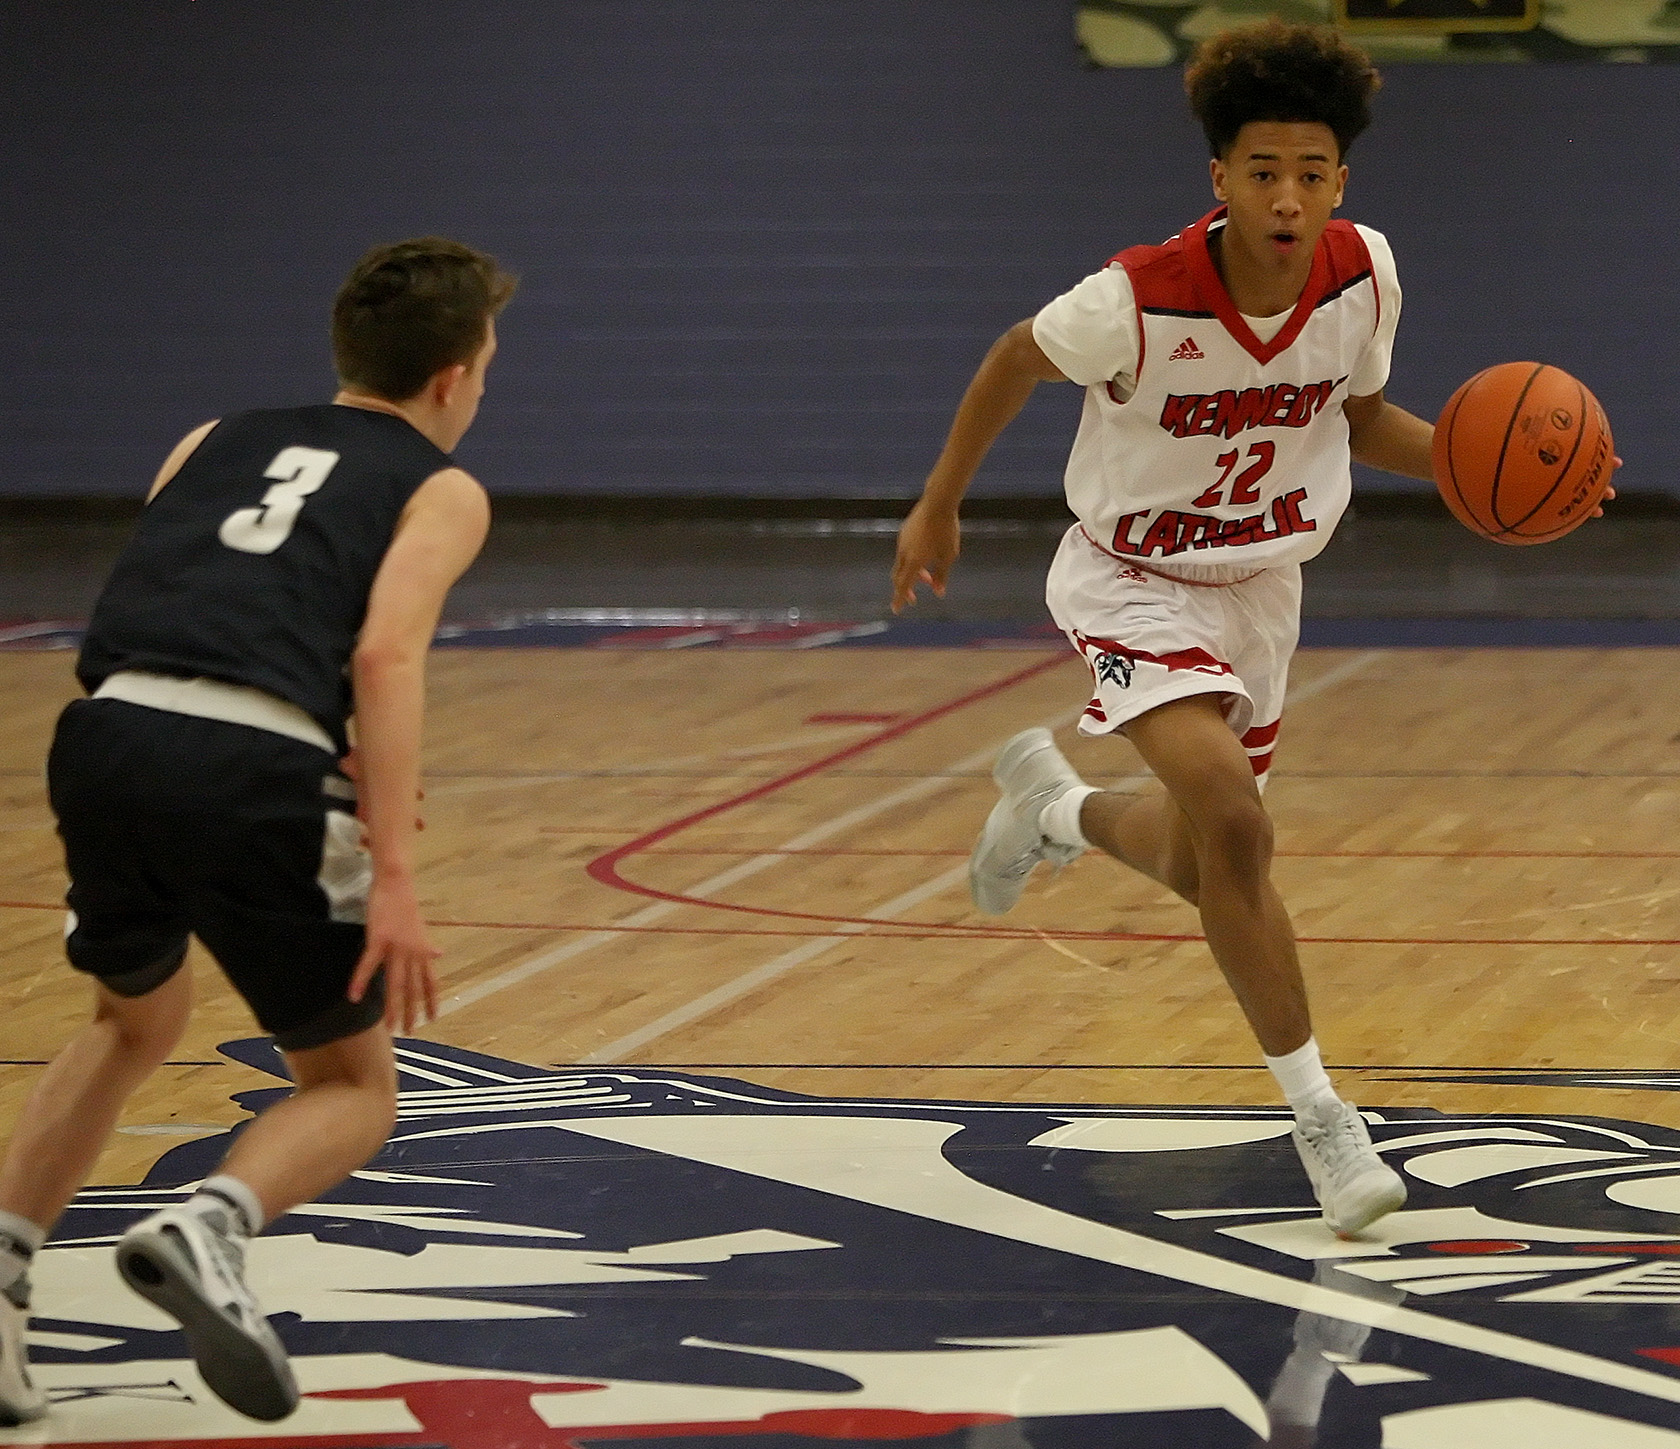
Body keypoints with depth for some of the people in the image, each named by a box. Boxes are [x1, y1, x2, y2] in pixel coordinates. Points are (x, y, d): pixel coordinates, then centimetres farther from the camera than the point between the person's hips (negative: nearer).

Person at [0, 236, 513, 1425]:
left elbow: (164, 618, 20)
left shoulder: (216, 443, 30)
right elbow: (386, 650, -3)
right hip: (249, 771, -4)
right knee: (353, 1090, 15)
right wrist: (392, 875, -10)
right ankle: (210, 1228, -16)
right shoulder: (441, 490, 16)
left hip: (106, 736, 5)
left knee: (136, 1022, 33)